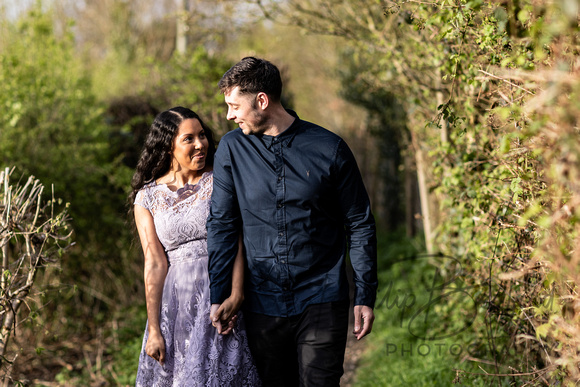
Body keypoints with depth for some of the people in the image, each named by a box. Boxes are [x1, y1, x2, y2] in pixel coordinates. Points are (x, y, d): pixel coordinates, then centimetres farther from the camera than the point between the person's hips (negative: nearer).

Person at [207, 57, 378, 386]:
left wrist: (365, 296, 0)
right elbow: (222, 224, 4)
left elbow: (360, 225, 3)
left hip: (321, 300, -2)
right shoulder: (232, 148, 2)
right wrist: (218, 296, -1)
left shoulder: (329, 148, -4)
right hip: (263, 303, 2)